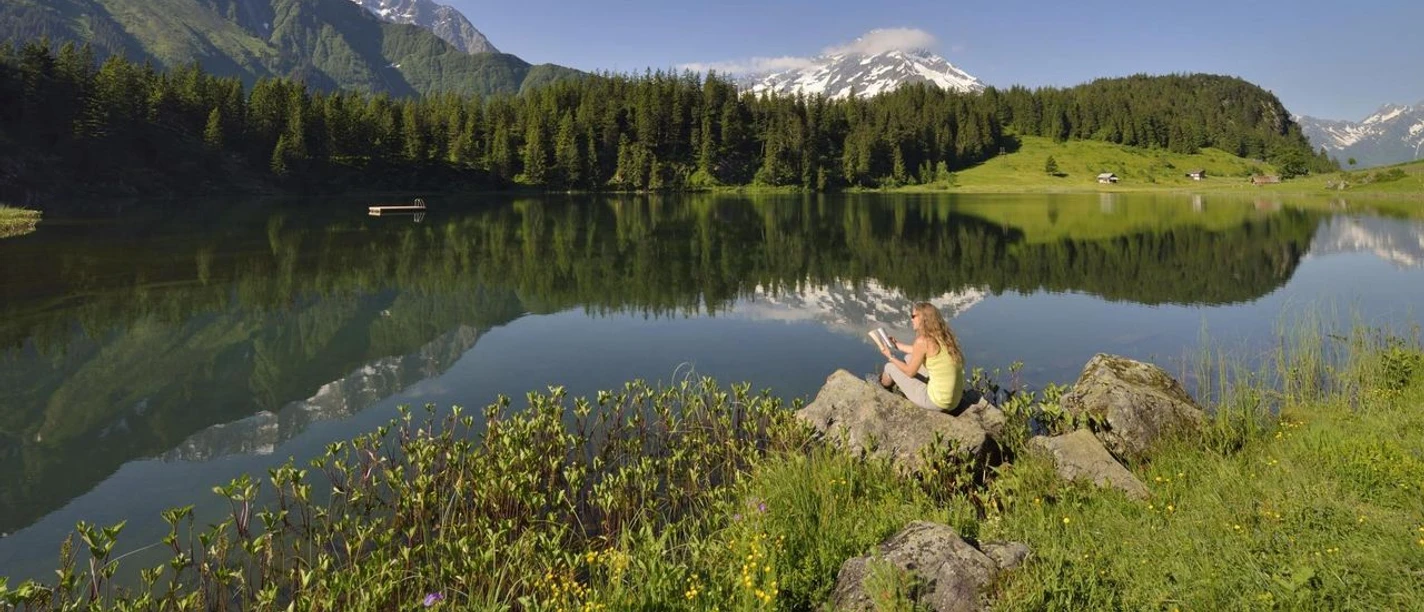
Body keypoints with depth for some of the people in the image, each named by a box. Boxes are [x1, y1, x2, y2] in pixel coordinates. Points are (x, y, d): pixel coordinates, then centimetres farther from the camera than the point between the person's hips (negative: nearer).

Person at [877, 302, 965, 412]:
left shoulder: (923, 341, -18)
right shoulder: (943, 336, 5)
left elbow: (910, 372, -5)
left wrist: (891, 357, 11)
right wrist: (898, 345, 36)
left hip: (937, 402, -8)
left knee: (890, 367, 12)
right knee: (909, 358, 23)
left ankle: (880, 387, 46)